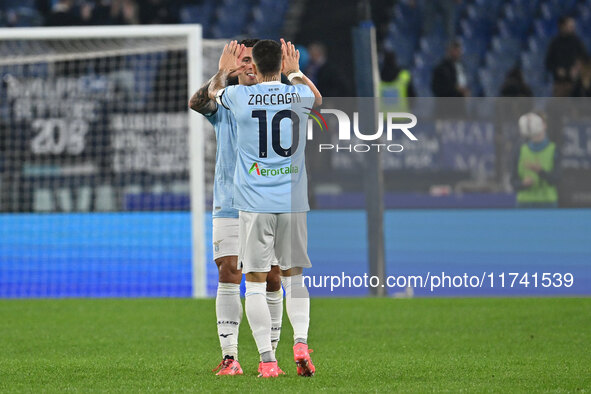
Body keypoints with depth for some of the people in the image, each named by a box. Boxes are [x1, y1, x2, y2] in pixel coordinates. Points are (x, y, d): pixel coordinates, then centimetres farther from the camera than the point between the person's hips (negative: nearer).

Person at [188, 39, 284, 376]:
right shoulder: (224, 102, 5)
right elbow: (196, 103, -14)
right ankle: (230, 357, -7)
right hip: (229, 206, -1)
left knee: (272, 279, 1)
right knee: (228, 276, -9)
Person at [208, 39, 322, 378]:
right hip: (293, 203, 2)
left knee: (255, 282, 1)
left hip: (255, 204, -2)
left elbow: (214, 91, 22)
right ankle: (301, 341, -5)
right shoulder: (299, 96, 2)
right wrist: (295, 72, 45)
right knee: (293, 277, 14)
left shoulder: (241, 97, -4)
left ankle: (267, 360, -6)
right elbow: (317, 97, 30)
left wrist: (224, 70, 41)